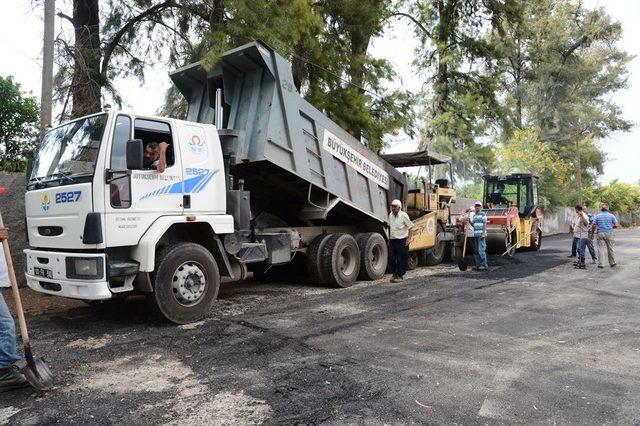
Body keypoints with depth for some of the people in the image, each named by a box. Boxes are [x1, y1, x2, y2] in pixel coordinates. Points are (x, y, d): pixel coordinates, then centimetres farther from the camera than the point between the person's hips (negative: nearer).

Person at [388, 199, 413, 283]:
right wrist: (389, 237, 17)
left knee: (401, 260, 1)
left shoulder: (403, 215, -10)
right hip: (392, 241, 5)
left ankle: (400, 276, 14)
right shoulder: (390, 215, 9)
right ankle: (394, 273, 20)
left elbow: (410, 227, -7)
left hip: (402, 241, -5)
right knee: (391, 258, 2)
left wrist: (409, 238, -10)